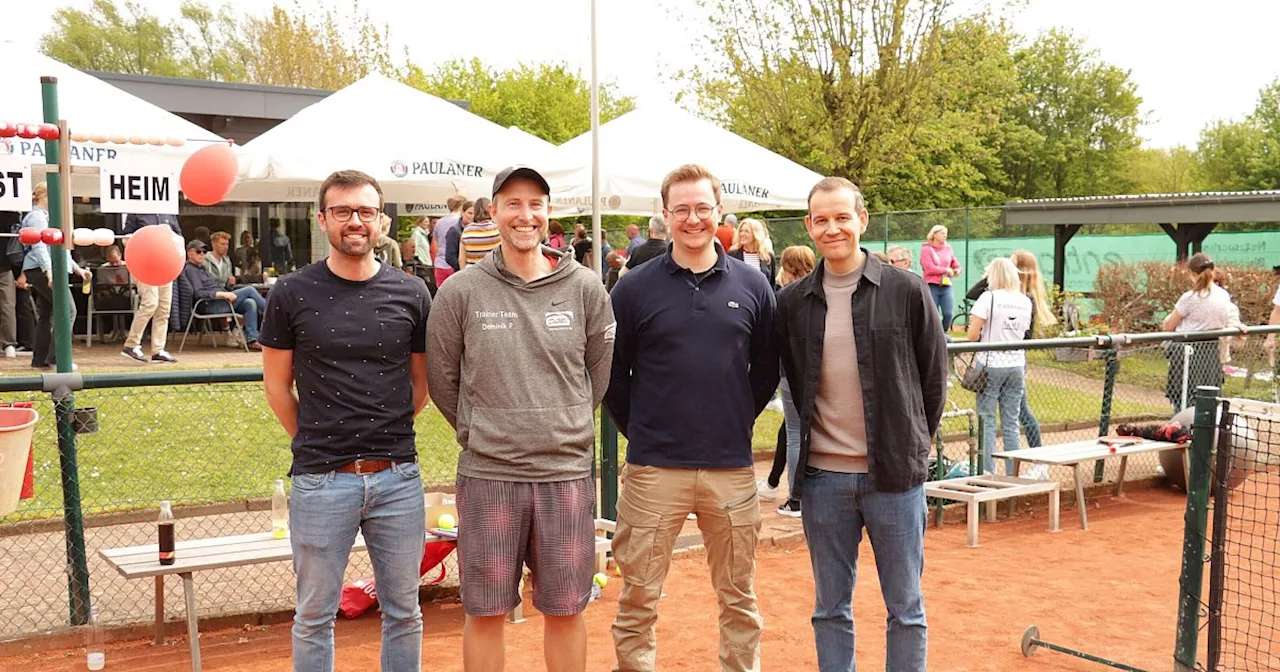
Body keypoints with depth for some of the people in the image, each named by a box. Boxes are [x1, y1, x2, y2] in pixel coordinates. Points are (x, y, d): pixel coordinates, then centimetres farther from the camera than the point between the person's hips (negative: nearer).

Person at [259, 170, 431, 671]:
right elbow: (277, 384, 6)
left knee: (404, 611, 13)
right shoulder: (292, 294, -2)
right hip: (320, 479, -1)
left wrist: (386, 436, 10)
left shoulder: (411, 294, 2)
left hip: (398, 477, 2)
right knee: (314, 615, 11)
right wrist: (312, 441, 7)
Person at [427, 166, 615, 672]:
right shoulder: (461, 292, -2)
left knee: (565, 609, 12)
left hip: (567, 474, 1)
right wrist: (477, 432, 6)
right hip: (487, 476, -1)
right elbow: (441, 378, 6)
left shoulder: (585, 289, 1)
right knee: (485, 612, 10)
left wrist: (566, 427, 9)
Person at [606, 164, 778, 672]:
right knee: (638, 597, 6)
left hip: (732, 467, 2)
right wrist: (638, 430, 2)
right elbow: (612, 371, 5)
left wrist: (737, 421, 7)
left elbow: (766, 369, 12)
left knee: (739, 597, 13)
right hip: (654, 467, -1)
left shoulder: (752, 285, 4)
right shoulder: (634, 287, -1)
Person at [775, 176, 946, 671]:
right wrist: (819, 437, 9)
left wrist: (913, 443, 6)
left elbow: (934, 376, 4)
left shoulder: (906, 291, -3)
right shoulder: (792, 302, 4)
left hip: (895, 473, -2)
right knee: (830, 608, 12)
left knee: (905, 608, 8)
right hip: (823, 477, 2)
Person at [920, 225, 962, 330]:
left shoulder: (948, 248, 13)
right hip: (932, 286, -4)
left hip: (946, 286, 4)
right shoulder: (926, 249, -1)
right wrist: (946, 270, -6)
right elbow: (929, 268, -11)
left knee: (949, 314, -9)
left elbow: (956, 266, 19)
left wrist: (956, 271, -4)